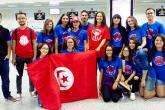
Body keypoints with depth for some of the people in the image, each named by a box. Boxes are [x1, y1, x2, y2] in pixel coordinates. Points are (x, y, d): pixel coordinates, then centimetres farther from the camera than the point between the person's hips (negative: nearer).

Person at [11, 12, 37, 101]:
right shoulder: (15, 32, 1)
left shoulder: (31, 31, 0)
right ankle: (18, 92, 17)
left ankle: (32, 90, 25)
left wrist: (34, 56, -2)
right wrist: (13, 58, 0)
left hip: (30, 56, 0)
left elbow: (34, 44, 3)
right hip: (19, 57, 0)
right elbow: (14, 45, 3)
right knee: (19, 75, 9)